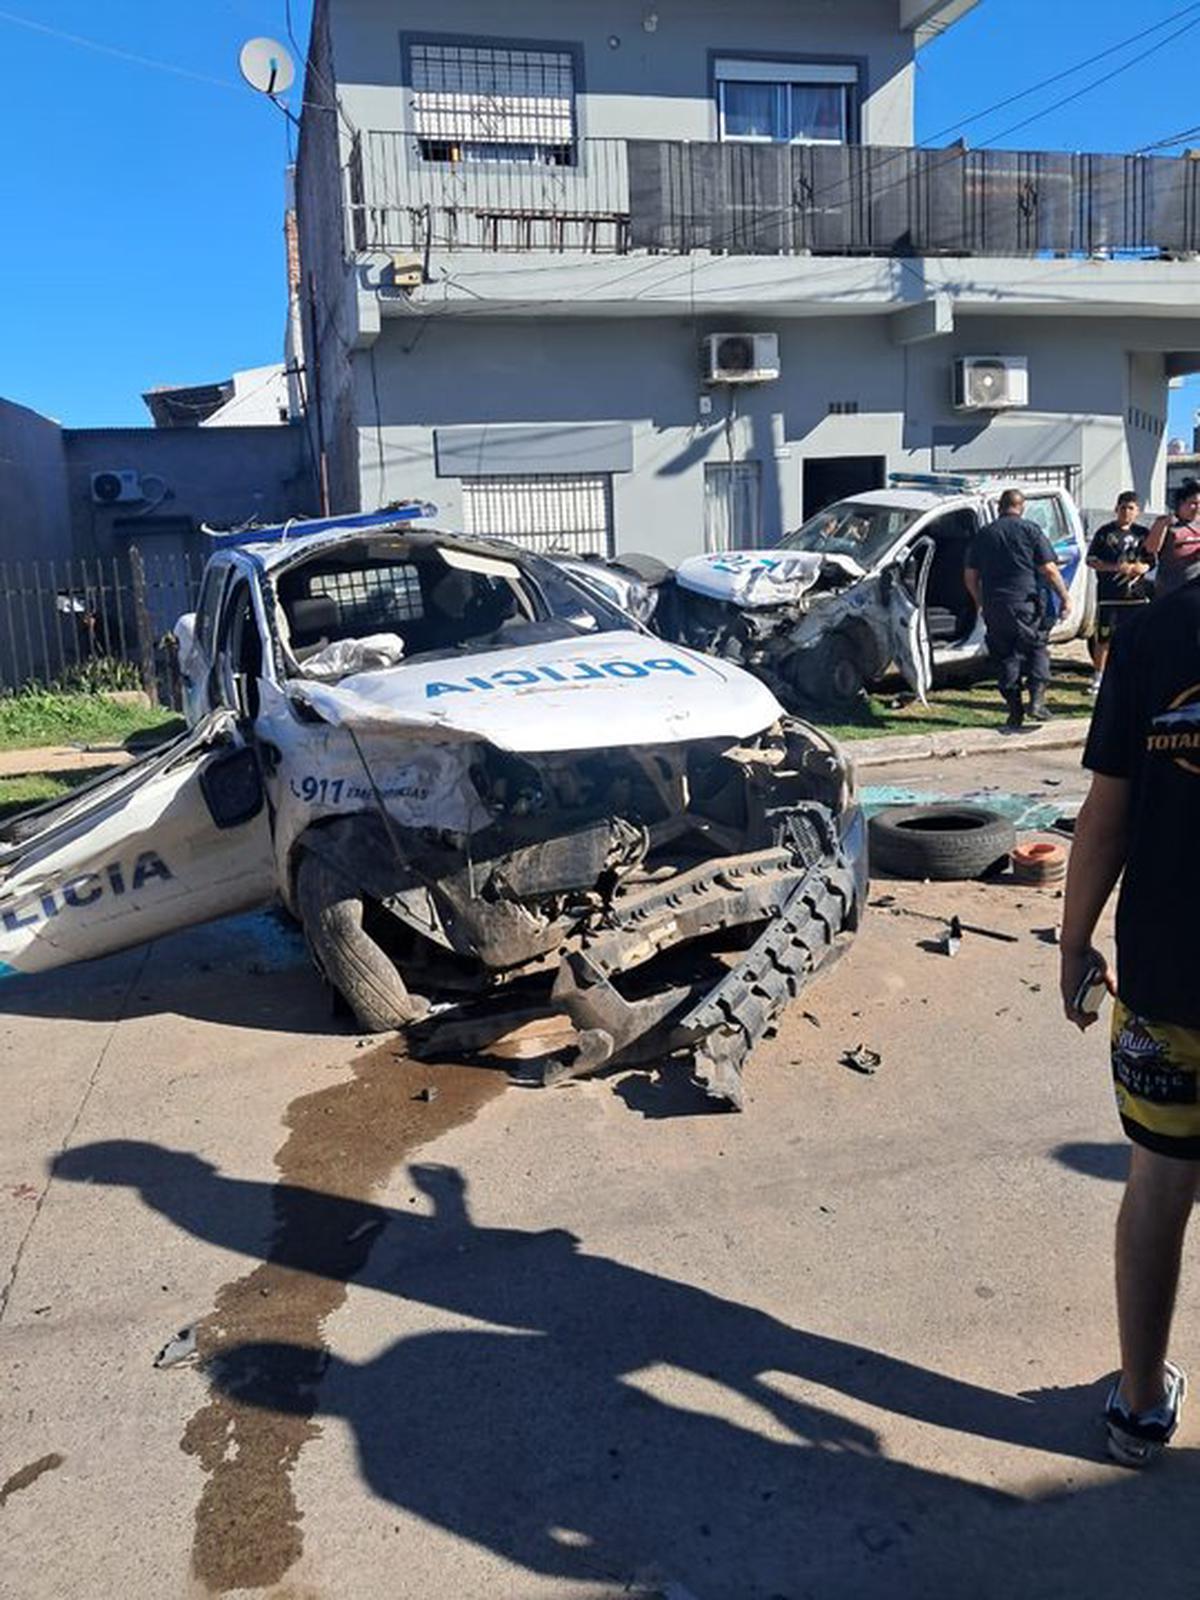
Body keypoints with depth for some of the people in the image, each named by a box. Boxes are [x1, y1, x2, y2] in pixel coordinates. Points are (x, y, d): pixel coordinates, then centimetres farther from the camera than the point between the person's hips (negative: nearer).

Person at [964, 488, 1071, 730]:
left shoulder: (983, 535, 10)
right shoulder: (1030, 530, -1)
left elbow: (970, 576, 12)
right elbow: (1048, 569, -5)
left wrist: (981, 603, 24)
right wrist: (1065, 596, 4)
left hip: (994, 607, 3)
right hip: (1026, 604, -3)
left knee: (1005, 657, 8)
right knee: (1037, 649, 10)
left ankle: (1015, 710, 8)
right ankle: (1037, 700, -4)